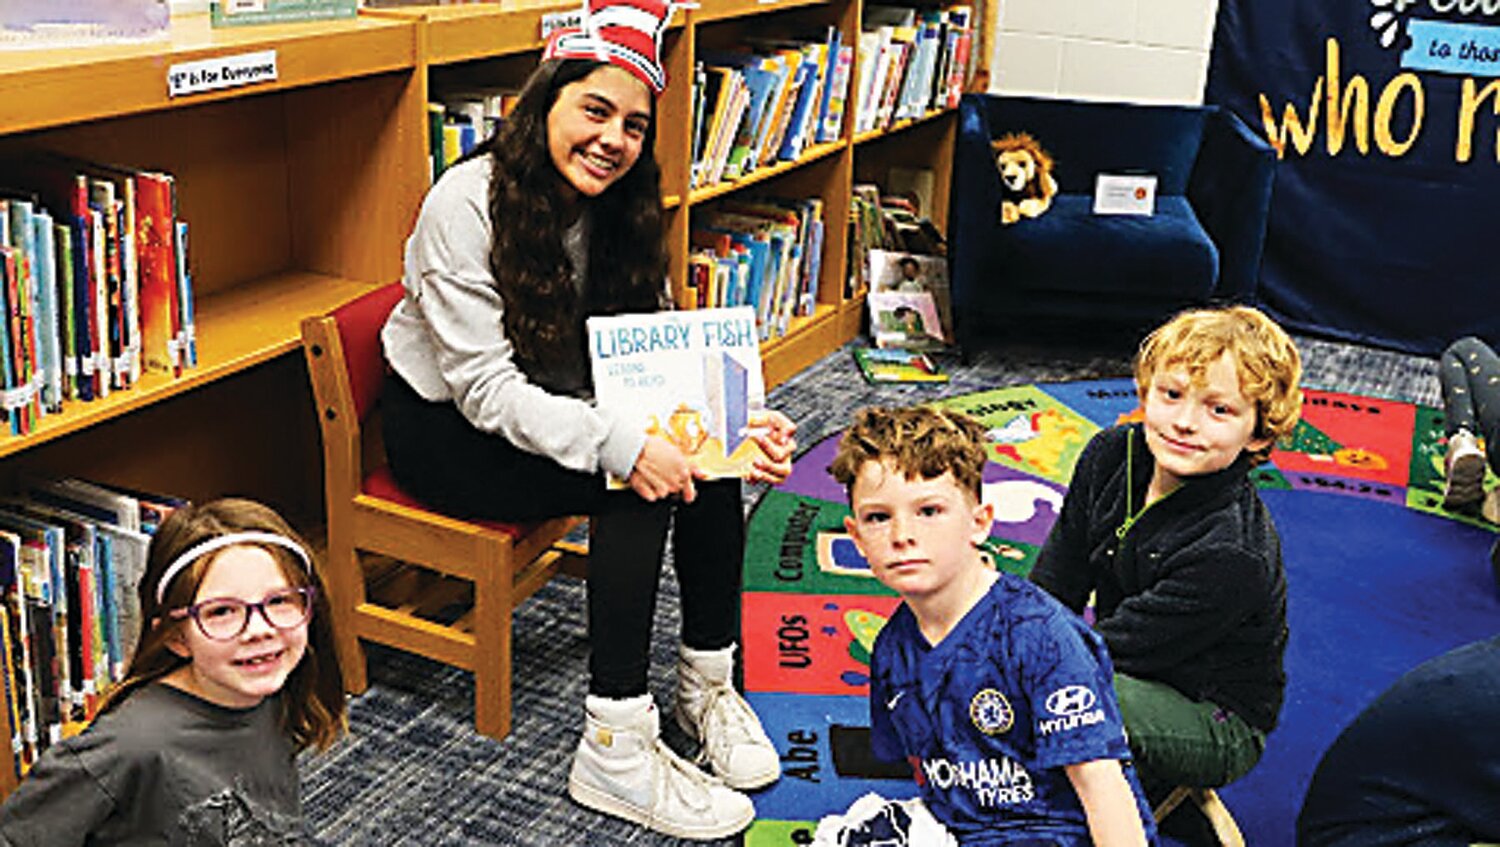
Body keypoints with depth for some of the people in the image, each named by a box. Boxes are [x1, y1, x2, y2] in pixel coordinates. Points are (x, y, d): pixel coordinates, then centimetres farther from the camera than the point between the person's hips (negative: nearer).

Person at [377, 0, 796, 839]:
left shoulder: (617, 212, -2)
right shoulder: (469, 203, -23)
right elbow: (485, 388, -28)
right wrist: (618, 444, -41)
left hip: (549, 408, 6)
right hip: (444, 426, -6)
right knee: (638, 482, -29)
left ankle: (709, 680, -4)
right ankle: (615, 750, -25)